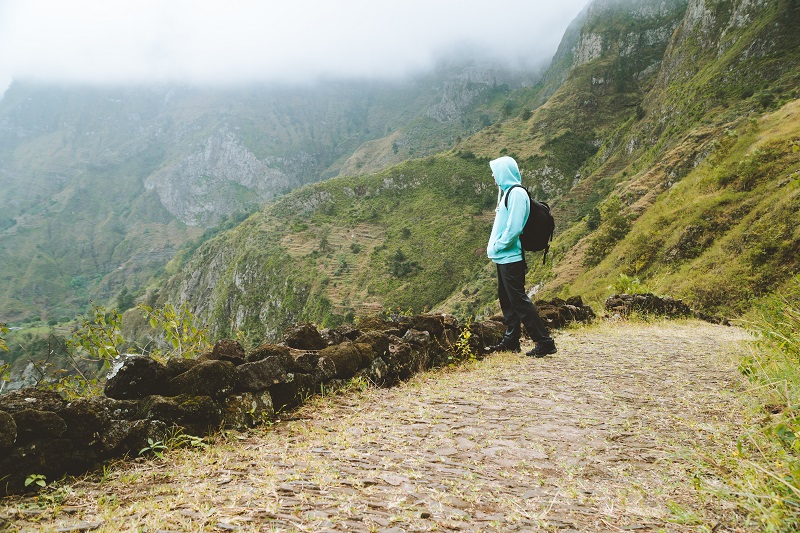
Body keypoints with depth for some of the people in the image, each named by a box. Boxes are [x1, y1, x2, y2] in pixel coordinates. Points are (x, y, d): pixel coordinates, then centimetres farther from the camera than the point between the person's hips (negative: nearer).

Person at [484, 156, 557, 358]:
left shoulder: (517, 193, -15)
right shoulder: (506, 191, 16)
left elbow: (514, 227, -23)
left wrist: (497, 246, -14)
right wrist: (494, 246, 11)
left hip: (511, 257, -10)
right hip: (503, 256, 10)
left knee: (518, 299, -8)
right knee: (506, 299, 14)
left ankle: (545, 342, -4)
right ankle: (511, 341, 22)